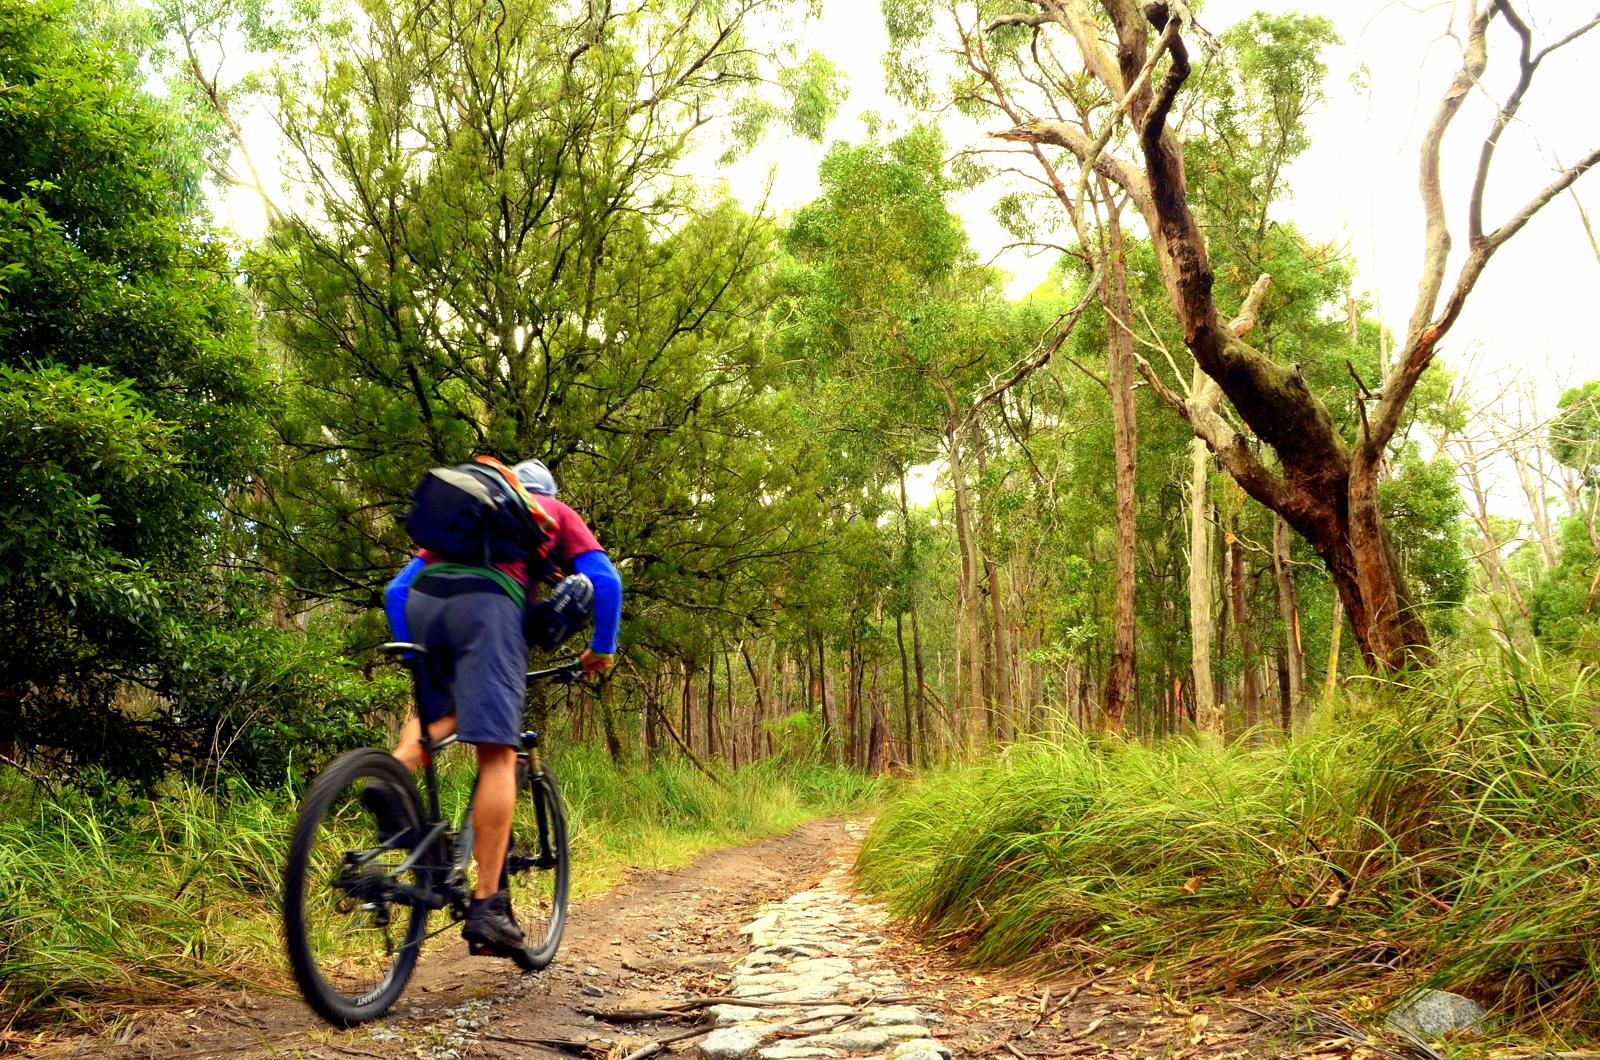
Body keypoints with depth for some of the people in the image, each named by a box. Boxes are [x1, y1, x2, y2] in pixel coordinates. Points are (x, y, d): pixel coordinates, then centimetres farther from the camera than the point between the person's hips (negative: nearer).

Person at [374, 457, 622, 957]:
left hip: (422, 599, 4)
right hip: (488, 602, -4)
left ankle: (390, 780, -1)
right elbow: (606, 579, 14)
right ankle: (486, 905, -11)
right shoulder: (556, 513, 30)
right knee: (497, 754, -6)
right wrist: (602, 648, 25)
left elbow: (396, 589, 30)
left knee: (440, 710, 29)